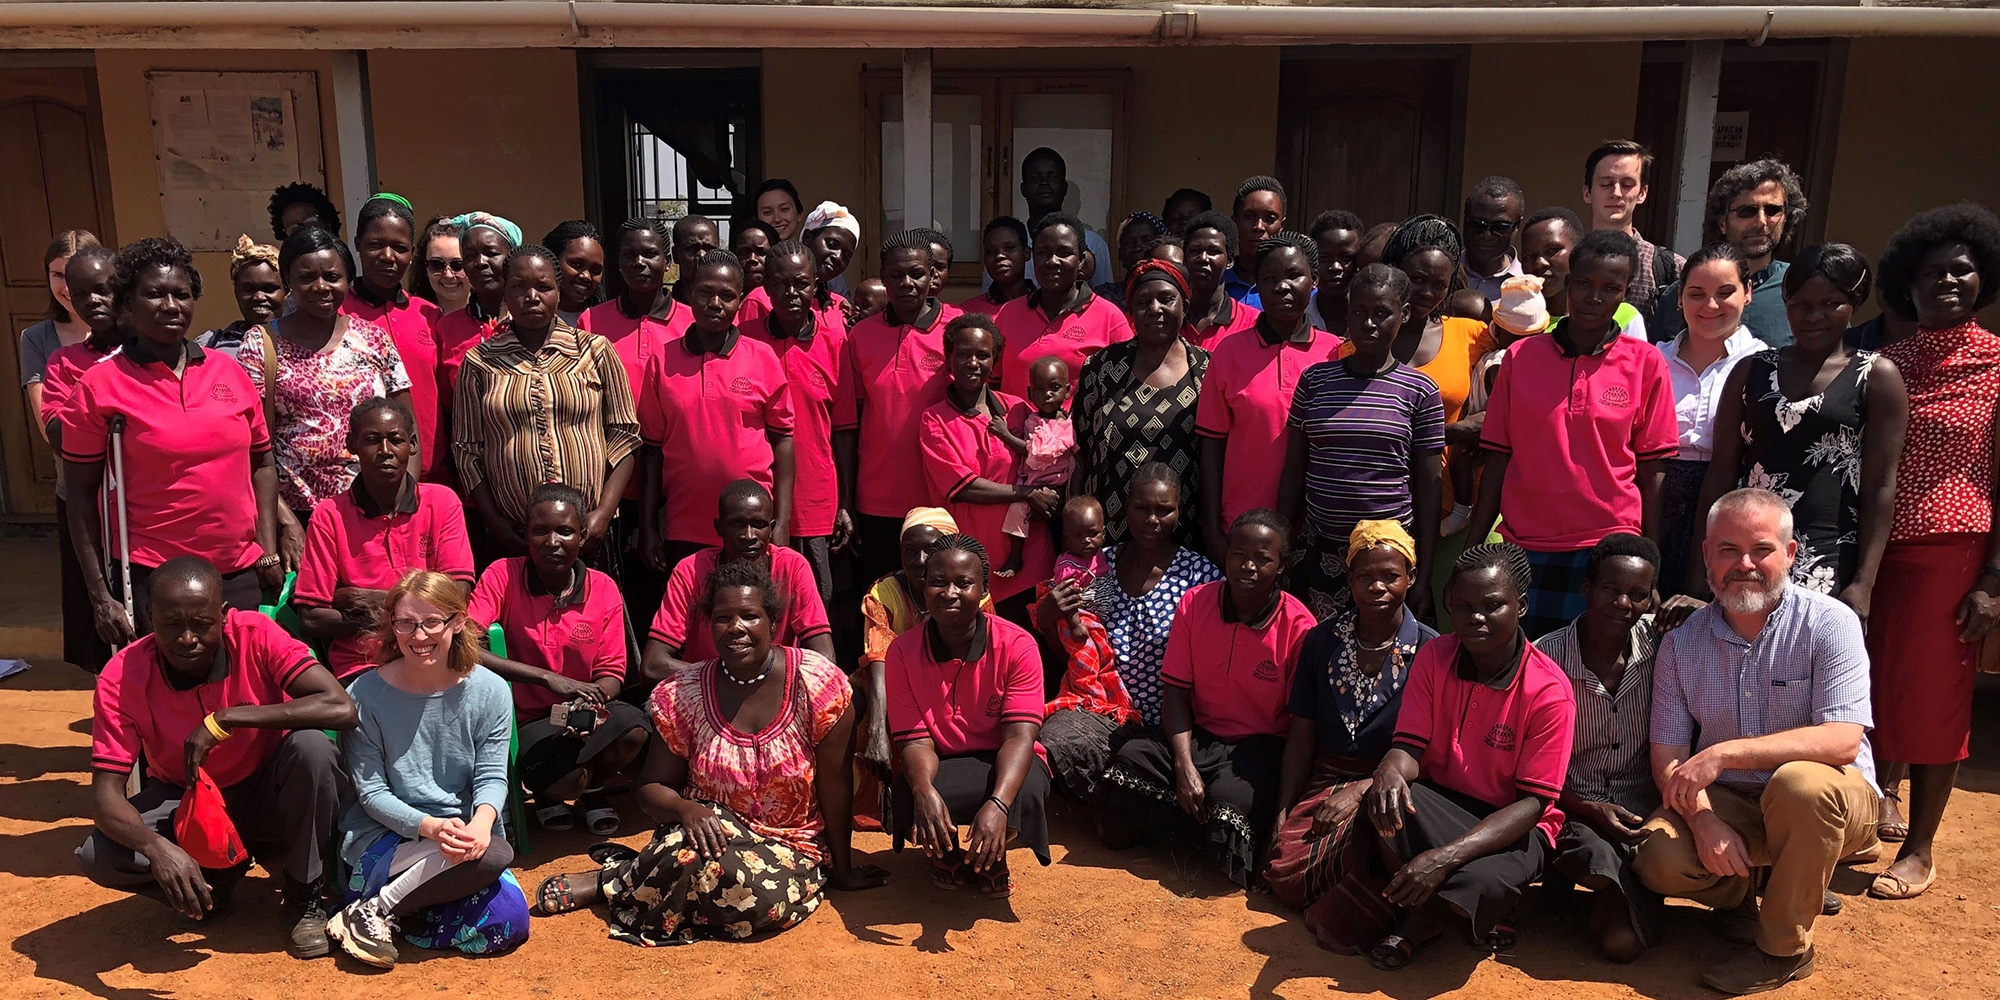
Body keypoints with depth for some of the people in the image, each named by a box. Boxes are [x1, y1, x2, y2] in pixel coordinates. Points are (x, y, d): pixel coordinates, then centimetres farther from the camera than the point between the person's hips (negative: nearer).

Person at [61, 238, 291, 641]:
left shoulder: (228, 371, 5)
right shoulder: (99, 387, -3)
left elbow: (262, 464, 12)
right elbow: (82, 496, -1)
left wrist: (269, 547, 3)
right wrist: (100, 597, -4)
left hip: (242, 575, 3)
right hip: (152, 581, -3)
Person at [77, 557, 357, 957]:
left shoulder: (256, 635, -24)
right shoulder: (121, 678, -20)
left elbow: (341, 707, -36)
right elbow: (105, 795, -22)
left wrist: (227, 719, -36)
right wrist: (157, 848, -42)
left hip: (267, 795, -1)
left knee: (311, 747, -34)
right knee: (97, 857, -27)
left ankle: (306, 896, -10)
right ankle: (219, 875, 4)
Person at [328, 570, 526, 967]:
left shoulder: (490, 691, -2)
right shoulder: (366, 695, -7)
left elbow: (492, 776, -4)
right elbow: (370, 792, -7)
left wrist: (481, 821, -28)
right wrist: (430, 826, -25)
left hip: (462, 834, 4)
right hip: (384, 836, -4)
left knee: (510, 922, -22)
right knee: (494, 854, -32)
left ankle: (380, 906, -7)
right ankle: (372, 913, -16)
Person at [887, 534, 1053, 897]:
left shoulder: (1016, 645, -16)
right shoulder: (903, 651, -10)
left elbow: (1019, 735, -23)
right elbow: (915, 740, -13)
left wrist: (998, 803, -43)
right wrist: (925, 792, -38)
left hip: (1002, 762, -1)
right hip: (939, 765, 1)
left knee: (1026, 794, -36)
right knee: (907, 797, -34)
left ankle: (993, 858, 6)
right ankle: (947, 853, 8)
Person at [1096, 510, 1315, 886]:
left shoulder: (1297, 626, -12)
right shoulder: (1194, 603, -3)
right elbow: (1175, 690, -2)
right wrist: (1184, 766, -16)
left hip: (1261, 746, -3)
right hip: (1198, 735, 3)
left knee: (1231, 797, -34)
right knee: (1130, 760, -26)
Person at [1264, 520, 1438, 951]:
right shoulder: (1321, 641, 7)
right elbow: (1301, 735, 8)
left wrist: (1361, 790, -17)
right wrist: (1284, 810, -1)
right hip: (1325, 779, 3)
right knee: (1283, 871, -23)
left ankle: (1335, 910, -12)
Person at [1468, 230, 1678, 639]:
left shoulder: (1645, 364, 2)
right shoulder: (1520, 356, 5)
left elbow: (1652, 472, 3)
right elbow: (1497, 461, 6)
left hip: (1609, 553, -1)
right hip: (1521, 549, 1)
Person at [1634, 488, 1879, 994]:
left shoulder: (1829, 623, -13)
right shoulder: (1681, 643, -3)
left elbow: (1843, 741, -25)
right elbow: (1668, 758, -3)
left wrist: (1724, 752, -33)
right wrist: (1704, 820, -22)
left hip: (1830, 801, -2)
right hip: (1726, 801, 3)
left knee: (1799, 782, -37)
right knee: (1660, 860, -26)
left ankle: (1785, 948, -14)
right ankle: (1745, 887, 12)